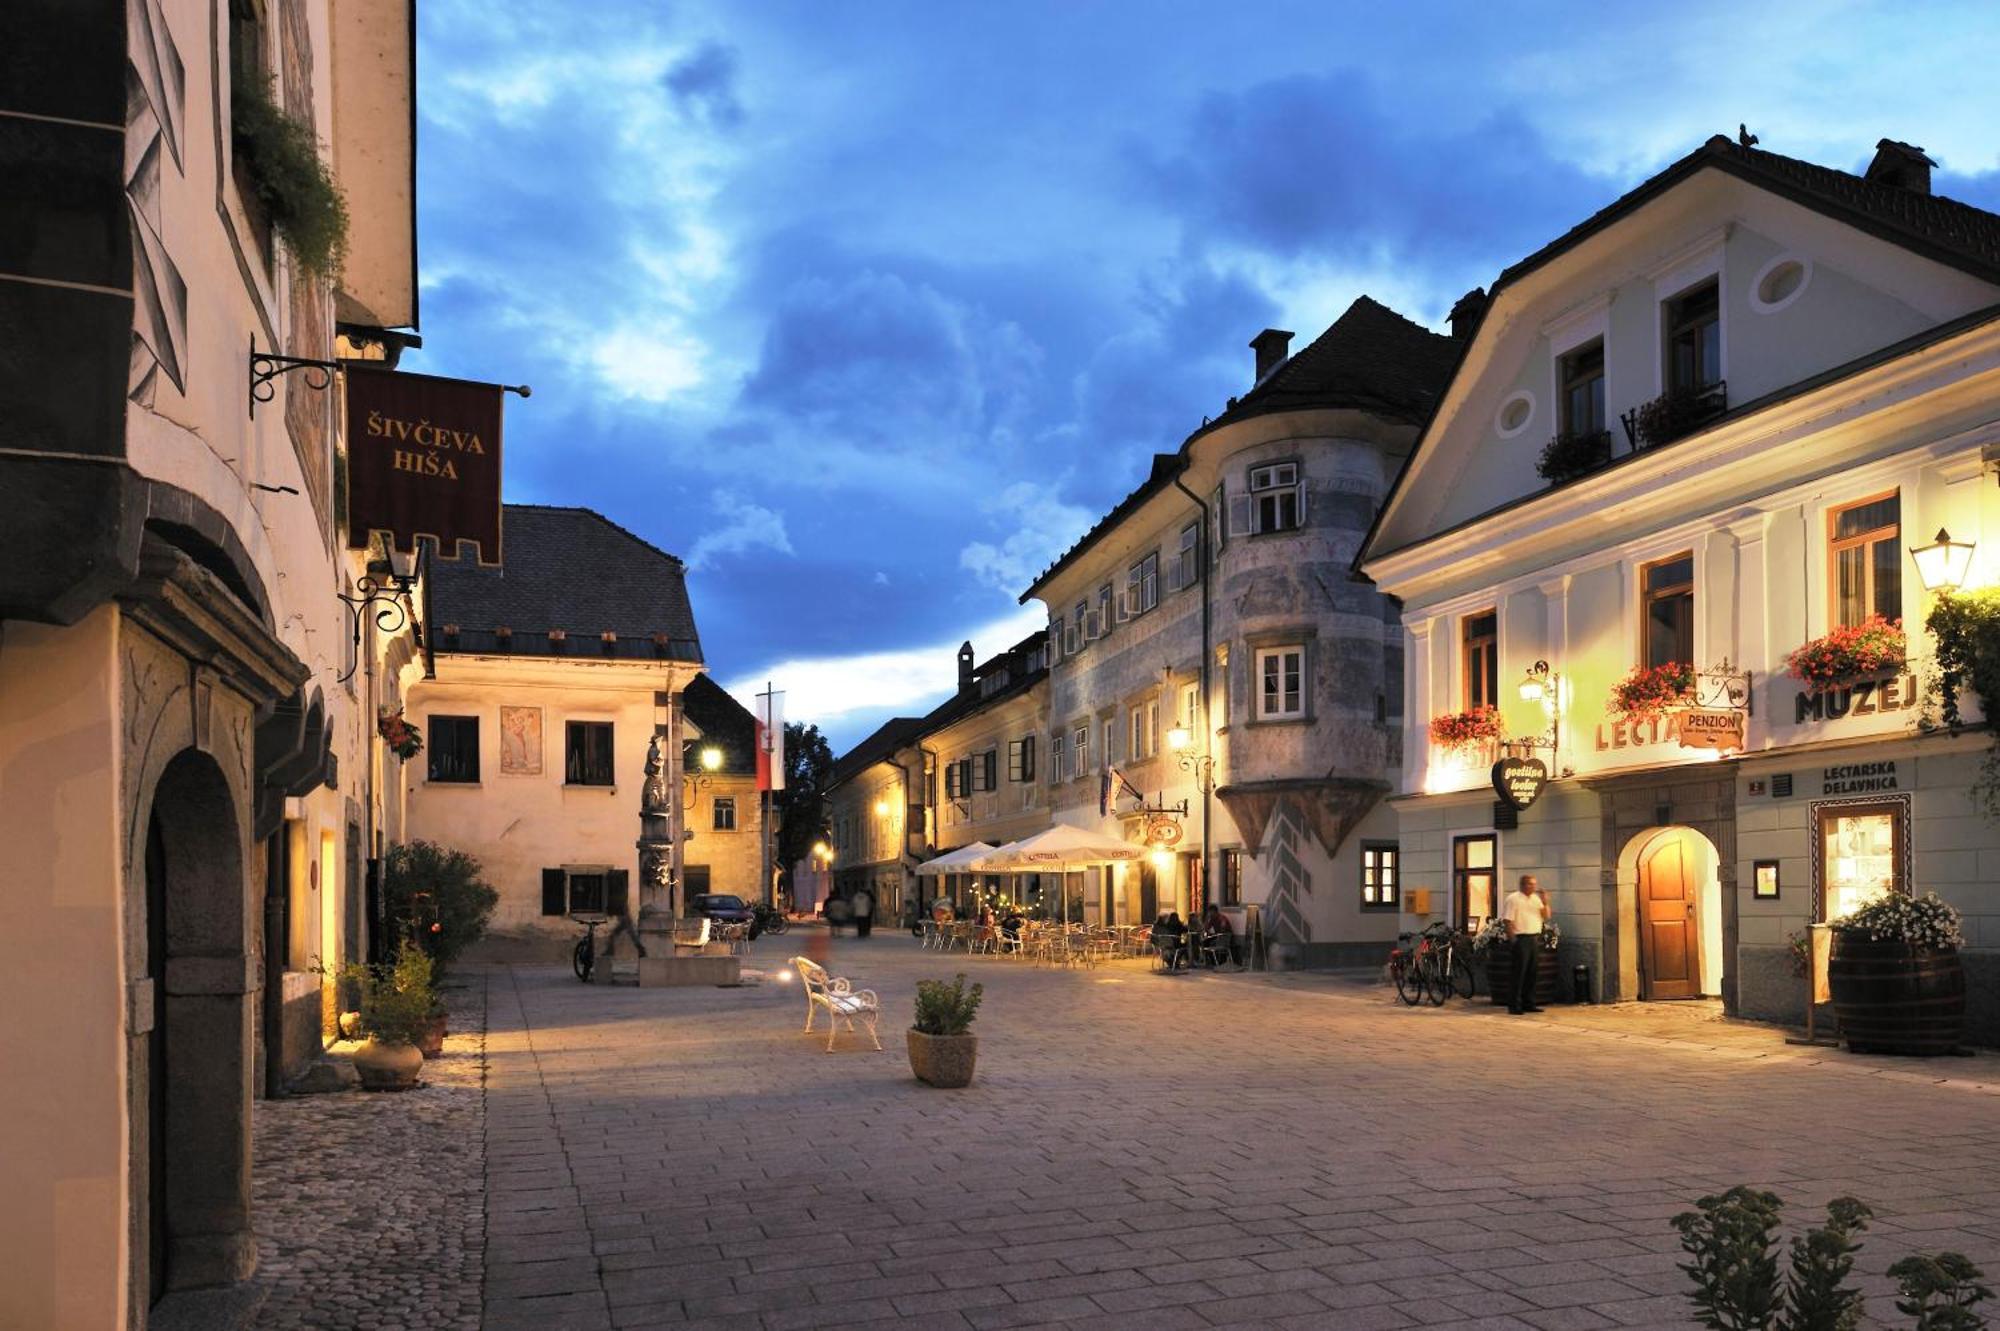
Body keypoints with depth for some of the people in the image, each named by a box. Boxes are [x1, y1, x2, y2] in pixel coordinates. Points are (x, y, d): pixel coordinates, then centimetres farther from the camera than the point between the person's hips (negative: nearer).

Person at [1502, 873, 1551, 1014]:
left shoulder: (1536, 898, 14)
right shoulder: (1513, 898, -7)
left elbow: (1546, 917, 13)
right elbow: (1508, 921, -11)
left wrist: (1545, 903, -3)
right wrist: (1513, 940, -15)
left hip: (1535, 939, 7)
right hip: (1521, 939, -7)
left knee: (1533, 973, 9)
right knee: (1519, 973, -5)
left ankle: (1528, 1003, 18)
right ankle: (1514, 1005, -1)